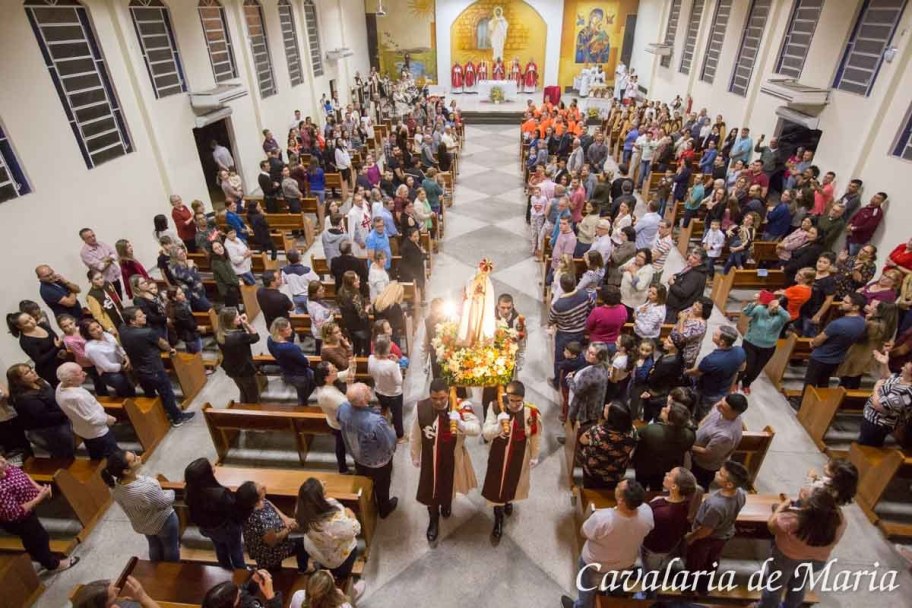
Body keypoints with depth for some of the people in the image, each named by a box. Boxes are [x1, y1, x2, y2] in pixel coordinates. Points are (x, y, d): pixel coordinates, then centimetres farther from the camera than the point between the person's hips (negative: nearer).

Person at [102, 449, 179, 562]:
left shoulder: (114, 485, -23)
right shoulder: (146, 489, -44)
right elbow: (165, 502, -25)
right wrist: (171, 492, -5)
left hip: (141, 525, 6)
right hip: (163, 522, -6)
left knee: (154, 547, 33)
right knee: (171, 548, 24)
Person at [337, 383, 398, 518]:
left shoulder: (343, 408, -29)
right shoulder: (375, 422, -46)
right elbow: (390, 442, -28)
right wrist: (391, 429, -7)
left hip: (357, 457, 5)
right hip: (378, 462, -4)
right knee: (381, 486, 27)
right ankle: (384, 509, 54)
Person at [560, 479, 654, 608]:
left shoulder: (601, 519, -45)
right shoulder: (647, 512, -33)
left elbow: (583, 533, -22)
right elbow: (648, 530, -8)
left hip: (595, 566, -3)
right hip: (626, 564, 3)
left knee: (588, 589, 30)